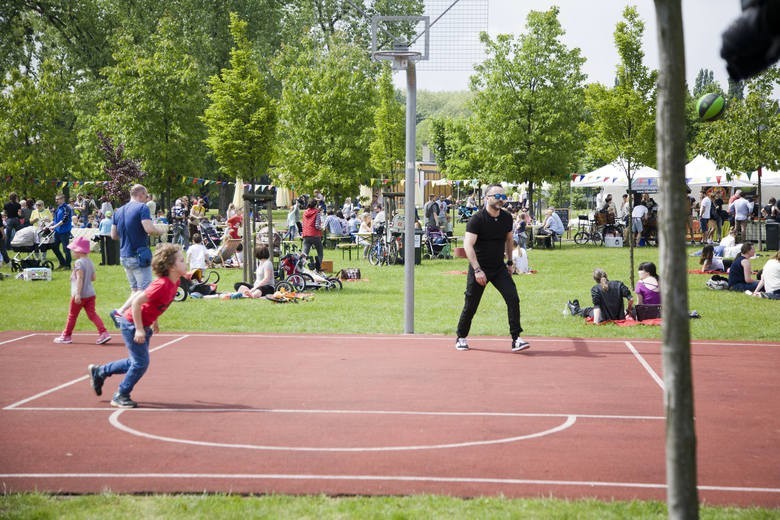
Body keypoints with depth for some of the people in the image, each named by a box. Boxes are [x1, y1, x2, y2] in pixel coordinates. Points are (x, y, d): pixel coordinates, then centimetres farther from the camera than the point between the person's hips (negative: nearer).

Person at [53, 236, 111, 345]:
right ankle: (103, 333, -12)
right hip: (91, 293, 7)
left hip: (80, 295, -7)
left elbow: (79, 278, -23)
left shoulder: (78, 263, -16)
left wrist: (77, 294, -26)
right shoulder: (90, 262, 10)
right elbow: (93, 278, 15)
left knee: (72, 315, 8)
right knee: (92, 314, 3)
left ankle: (66, 336, 20)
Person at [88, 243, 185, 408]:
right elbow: (137, 302, -30)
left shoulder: (174, 282, -1)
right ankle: (121, 396, 8)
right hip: (132, 324, -9)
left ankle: (99, 372, 34)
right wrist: (139, 330, -27)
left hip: (144, 325, 9)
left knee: (136, 362, 18)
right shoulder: (162, 285, -29)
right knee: (141, 363, -7)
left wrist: (154, 322, 20)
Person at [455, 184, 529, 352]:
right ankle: (461, 338, 24)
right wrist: (477, 270, -28)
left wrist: (510, 261, 18)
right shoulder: (477, 219, -16)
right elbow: (468, 245, -22)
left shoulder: (507, 217, 1)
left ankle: (516, 339, -10)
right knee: (471, 305, 3)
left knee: (513, 298, -12)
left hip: (499, 268, 4)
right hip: (479, 268, -4)